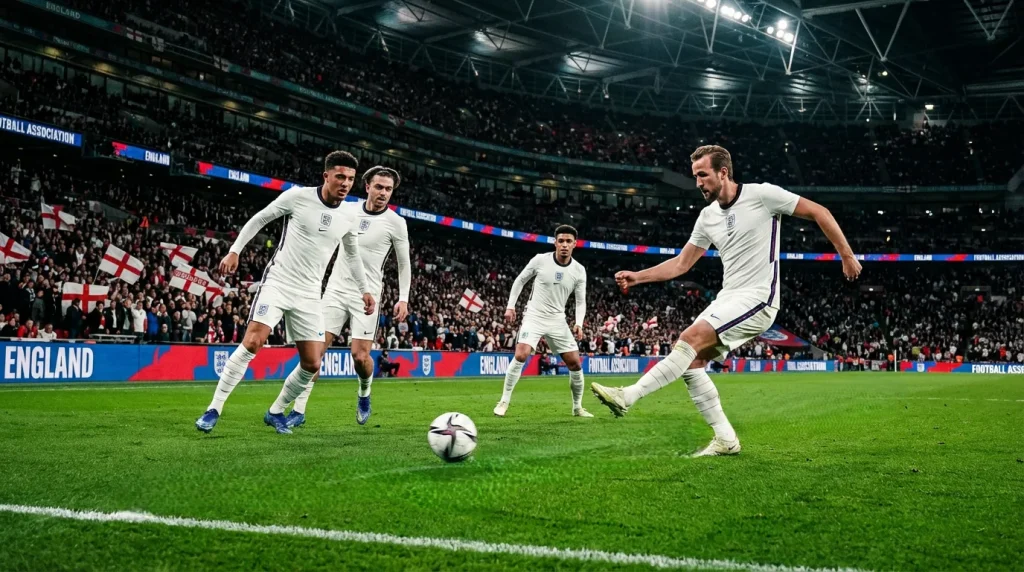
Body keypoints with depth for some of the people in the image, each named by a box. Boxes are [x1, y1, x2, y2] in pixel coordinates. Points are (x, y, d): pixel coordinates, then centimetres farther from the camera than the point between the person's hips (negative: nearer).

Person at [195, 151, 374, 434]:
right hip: (277, 283, -4)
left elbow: (352, 255, 21)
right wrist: (235, 251, -3)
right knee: (252, 342, -20)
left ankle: (276, 412, 21)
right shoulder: (298, 196, -9)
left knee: (312, 364, 0)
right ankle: (214, 409, -10)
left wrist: (364, 290, 23)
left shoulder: (348, 219, 3)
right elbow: (259, 219, 2)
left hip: (308, 295, 4)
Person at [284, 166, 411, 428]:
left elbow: (404, 264, 4)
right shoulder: (347, 209, 2)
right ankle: (299, 410, 1)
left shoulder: (396, 222, -5)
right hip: (336, 289, 2)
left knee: (360, 355, -9)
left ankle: (364, 394, 25)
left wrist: (403, 298, -3)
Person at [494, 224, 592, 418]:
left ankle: (577, 407, 19)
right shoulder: (540, 260, -9)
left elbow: (581, 301, 3)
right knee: (521, 355, -22)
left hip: (558, 321, 3)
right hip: (534, 317, -3)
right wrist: (510, 306, -1)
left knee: (575, 363, 1)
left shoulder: (579, 271, -3)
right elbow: (520, 281, 5)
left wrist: (579, 324, -13)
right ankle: (504, 401, -10)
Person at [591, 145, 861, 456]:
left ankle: (627, 396, -24)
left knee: (690, 338, -22)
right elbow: (681, 263, 15)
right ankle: (726, 439, 3)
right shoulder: (707, 217, 11)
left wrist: (847, 255, -1)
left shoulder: (763, 194, -8)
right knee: (691, 360, -5)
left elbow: (819, 212, -1)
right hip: (728, 299, 8)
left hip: (758, 299, -8)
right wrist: (637, 276, 3)